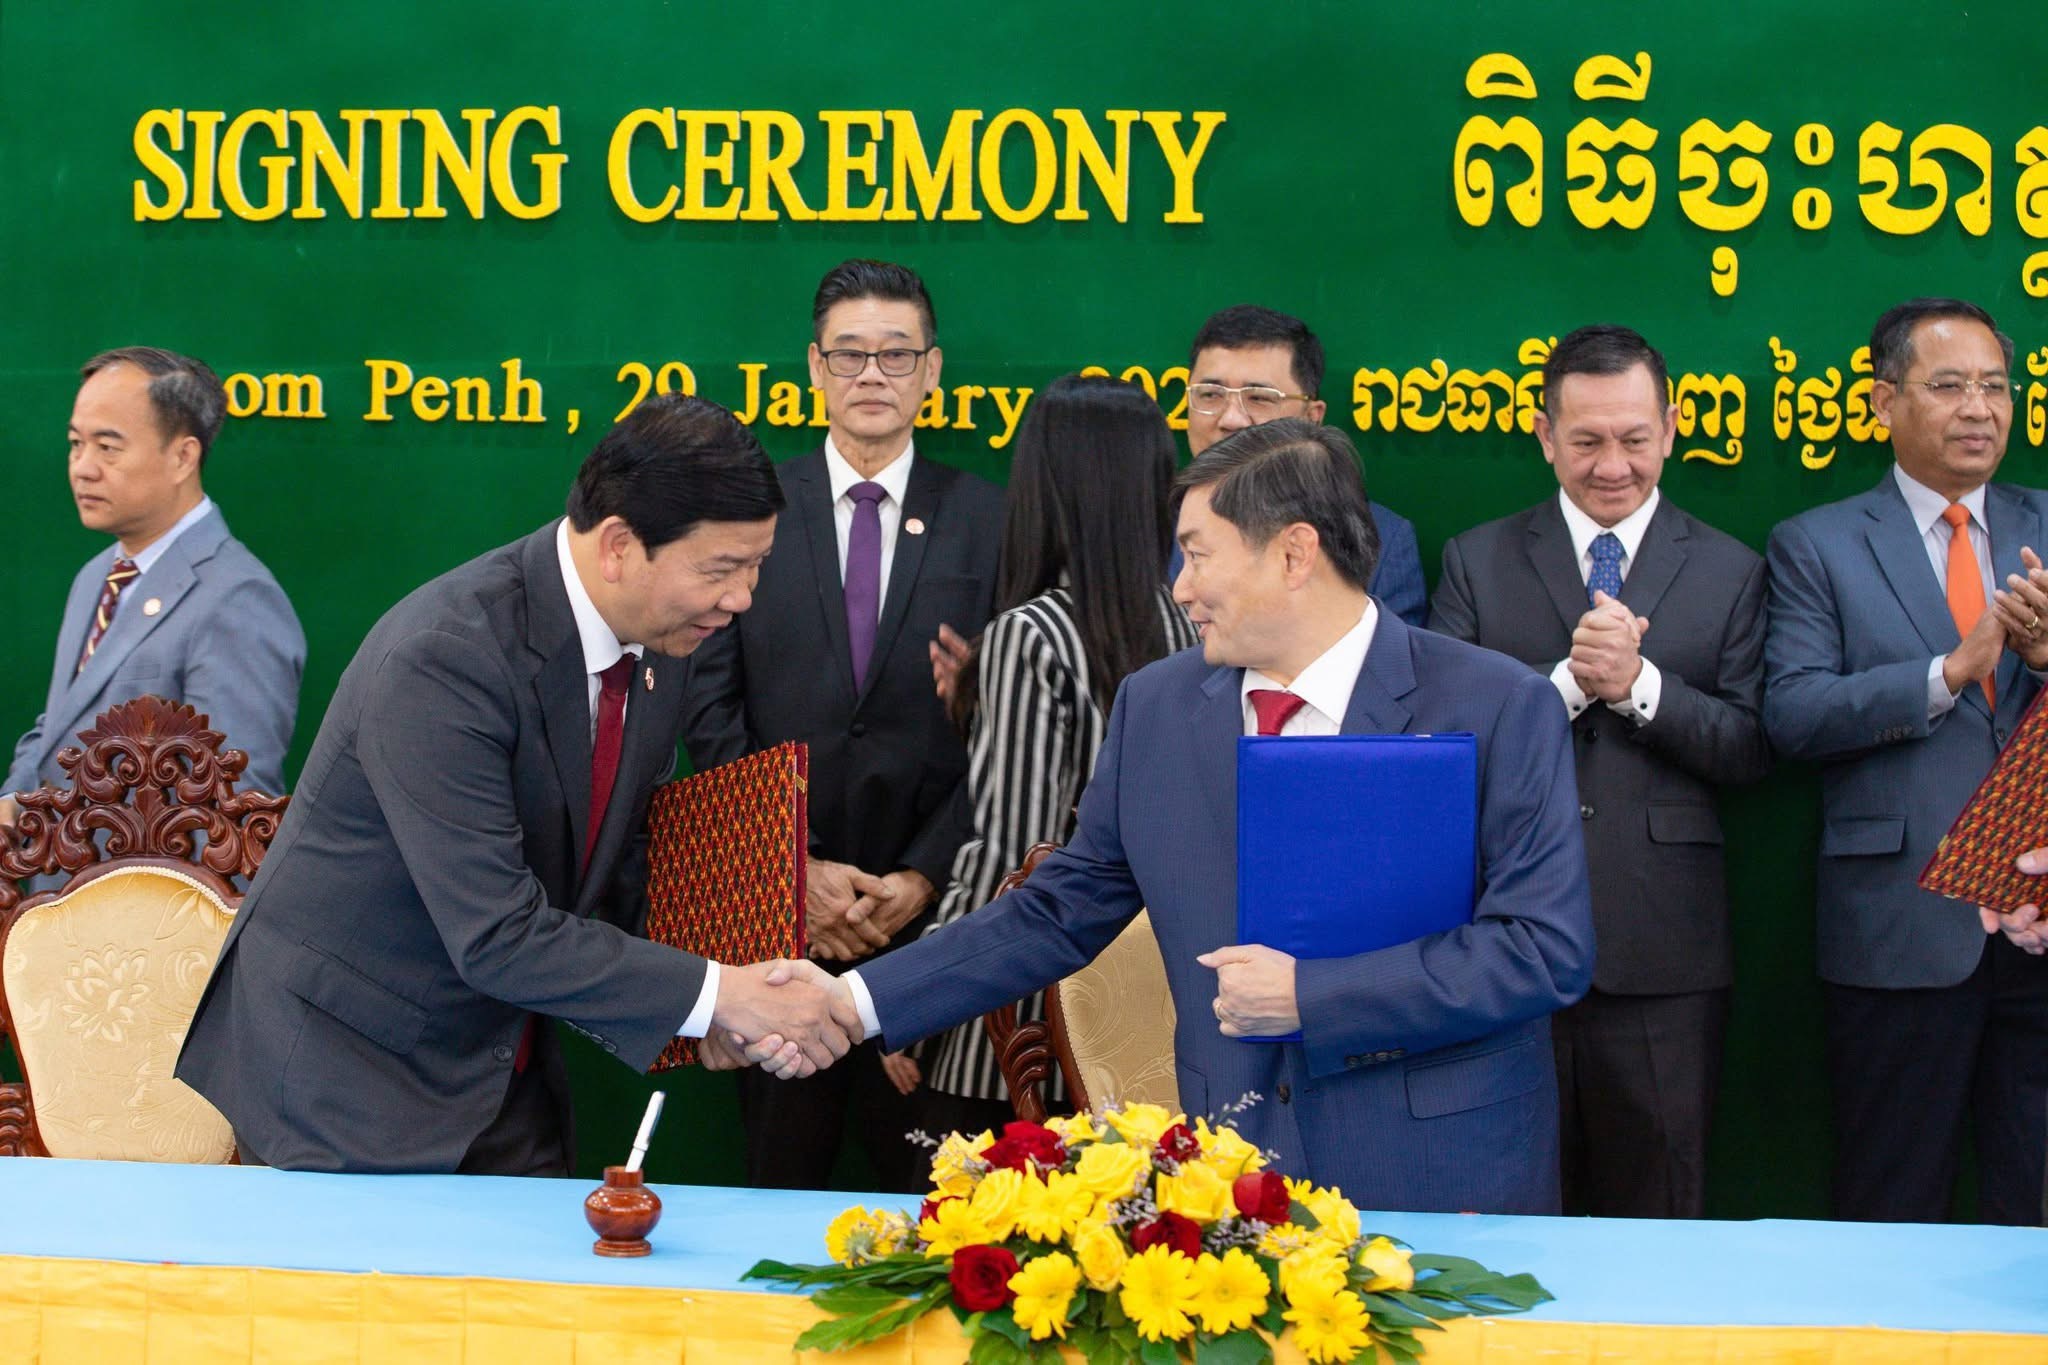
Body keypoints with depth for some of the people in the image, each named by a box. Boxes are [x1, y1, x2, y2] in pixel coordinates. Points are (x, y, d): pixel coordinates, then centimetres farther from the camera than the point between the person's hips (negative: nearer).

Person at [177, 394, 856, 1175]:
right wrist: (714, 994, -26)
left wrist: (716, 1008, -10)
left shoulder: (654, 649, -2)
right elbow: (496, 938, -29)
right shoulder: (440, 658, -27)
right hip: (347, 1072, -7)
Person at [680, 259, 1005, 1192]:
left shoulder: (986, 522, 5)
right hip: (778, 907, 1)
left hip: (932, 907, 0)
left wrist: (925, 876, -8)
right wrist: (793, 868, -8)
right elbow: (713, 713, 1)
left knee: (928, 1183, 3)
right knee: (783, 1176, 7)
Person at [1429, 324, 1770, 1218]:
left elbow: (1753, 751, 0)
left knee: (1656, 1207, 8)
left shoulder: (1730, 573, 7)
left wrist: (1639, 684, -14)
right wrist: (1568, 681, -16)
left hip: (1662, 950, 0)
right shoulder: (1477, 562, 7)